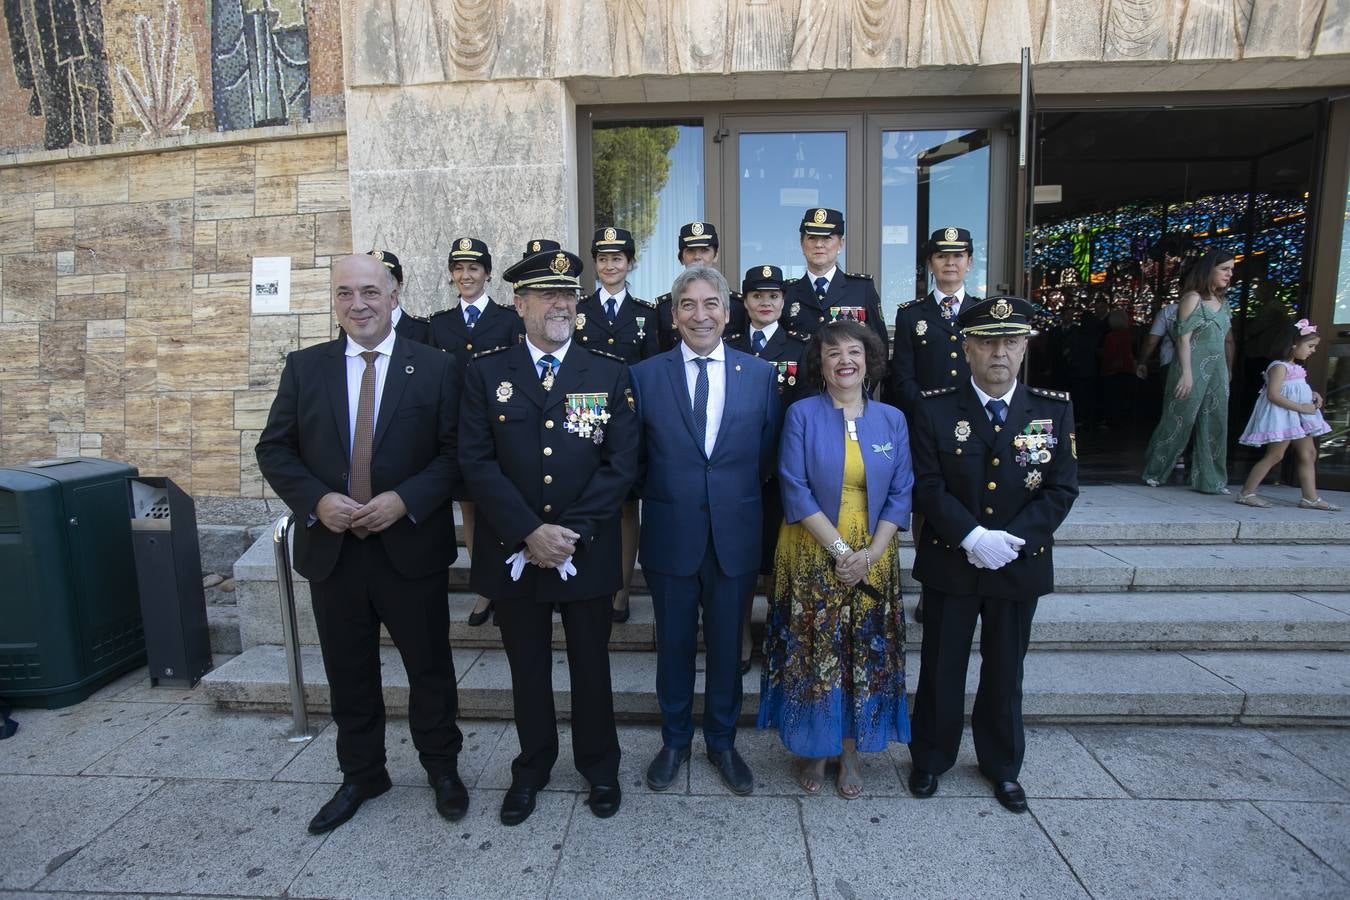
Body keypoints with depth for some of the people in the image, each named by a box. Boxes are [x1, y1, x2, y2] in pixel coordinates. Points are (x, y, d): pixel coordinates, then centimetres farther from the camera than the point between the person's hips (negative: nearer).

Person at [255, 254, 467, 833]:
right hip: (332, 548, 3)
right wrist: (316, 500, -12)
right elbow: (274, 449, 5)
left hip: (411, 546, -2)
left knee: (430, 667, 12)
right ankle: (361, 775, 39)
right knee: (349, 674, 17)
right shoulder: (305, 367, 4)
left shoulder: (435, 368, -4)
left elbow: (456, 453, -6)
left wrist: (405, 500, -19)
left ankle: (441, 766, 35)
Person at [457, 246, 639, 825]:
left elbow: (621, 464, -6)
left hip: (587, 552, 0)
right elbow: (477, 462, -7)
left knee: (591, 664, 15)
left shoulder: (610, 373, -1)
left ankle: (599, 766, 37)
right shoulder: (485, 372, -1)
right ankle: (532, 767, 39)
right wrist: (529, 532, -17)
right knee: (527, 667, 16)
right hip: (513, 553, 1)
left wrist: (571, 531, -15)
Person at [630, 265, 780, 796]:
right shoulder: (644, 375, -2)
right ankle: (674, 741, 38)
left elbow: (768, 458, 5)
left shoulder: (761, 375, 0)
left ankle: (722, 743, 38)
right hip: (670, 536, 0)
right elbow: (633, 460, 3)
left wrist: (744, 507, 3)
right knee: (673, 645, 15)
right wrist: (658, 502, 2)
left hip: (735, 537, 1)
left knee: (726, 645, 15)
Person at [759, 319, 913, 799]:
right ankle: (814, 749, 25)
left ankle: (851, 752, 27)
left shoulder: (891, 420, 4)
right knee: (812, 654, 5)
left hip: (873, 560, 3)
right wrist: (839, 549, -16)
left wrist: (871, 552, -11)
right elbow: (795, 490, -10)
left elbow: (900, 493, 2)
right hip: (811, 557, -2)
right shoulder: (802, 414, -5)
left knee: (865, 655, 9)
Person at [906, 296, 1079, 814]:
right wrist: (972, 537, -22)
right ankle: (930, 758, 33)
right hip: (950, 563, -1)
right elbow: (927, 486, -11)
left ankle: (1002, 765, 38)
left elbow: (1061, 489, -4)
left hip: (1020, 566, 2)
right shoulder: (935, 410, -7)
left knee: (1005, 672, 17)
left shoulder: (1054, 410, -1)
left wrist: (1012, 539, -16)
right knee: (941, 669, 12)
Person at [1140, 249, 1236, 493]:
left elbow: (1228, 339, 19)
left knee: (1215, 425, 6)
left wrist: (1229, 370, 14)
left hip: (1217, 371, 7)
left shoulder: (1223, 302, 15)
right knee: (1179, 421, -3)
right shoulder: (1192, 298, -6)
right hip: (1194, 369, -7)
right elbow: (1183, 338, -13)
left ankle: (1211, 480, 12)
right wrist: (1186, 373, -19)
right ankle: (1153, 472, 10)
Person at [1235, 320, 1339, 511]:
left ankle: (1310, 498, 13)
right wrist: (1301, 407, -23)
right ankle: (1246, 493, -5)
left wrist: (1313, 395, 7)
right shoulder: (1280, 366, -14)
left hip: (1298, 417, 10)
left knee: (1309, 454, 8)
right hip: (1282, 416, -10)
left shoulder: (1296, 367, 16)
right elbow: (1273, 395, -23)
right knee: (1275, 455, -10)